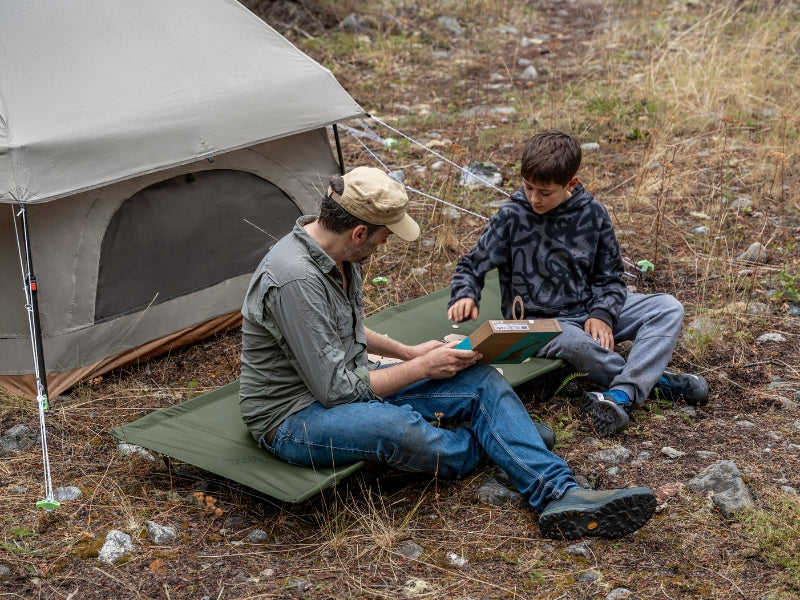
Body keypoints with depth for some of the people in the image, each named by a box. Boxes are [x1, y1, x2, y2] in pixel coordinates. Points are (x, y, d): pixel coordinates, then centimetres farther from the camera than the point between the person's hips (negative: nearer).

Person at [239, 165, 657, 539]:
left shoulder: (337, 253, 1)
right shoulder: (296, 280, -30)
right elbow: (335, 390, -27)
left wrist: (408, 353, 11)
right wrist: (422, 367, -17)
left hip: (350, 384, 10)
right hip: (294, 417, -9)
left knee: (480, 383, -6)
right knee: (399, 428, -39)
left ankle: (561, 496, -16)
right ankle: (494, 446, -6)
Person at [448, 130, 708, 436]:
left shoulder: (592, 213, -2)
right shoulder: (511, 218, -9)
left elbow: (610, 274, 7)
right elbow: (472, 266, -3)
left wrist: (602, 314, -12)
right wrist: (464, 296, -25)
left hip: (591, 309, 4)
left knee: (668, 308, -15)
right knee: (576, 343, -40)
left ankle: (623, 394, -33)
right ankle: (653, 379, -17)